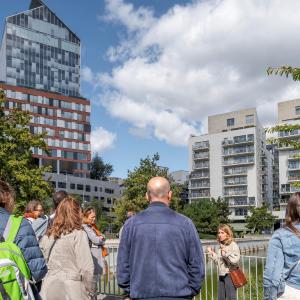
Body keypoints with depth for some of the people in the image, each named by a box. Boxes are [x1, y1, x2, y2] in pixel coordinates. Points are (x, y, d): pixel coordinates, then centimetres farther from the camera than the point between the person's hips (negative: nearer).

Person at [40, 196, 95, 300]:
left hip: (49, 288, 5)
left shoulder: (47, 236, 8)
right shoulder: (78, 234, -9)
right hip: (72, 289, -5)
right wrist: (90, 291, -2)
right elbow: (86, 268, -12)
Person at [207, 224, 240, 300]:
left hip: (230, 275, -8)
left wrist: (226, 253, -24)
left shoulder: (233, 245, -9)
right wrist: (211, 253, 12)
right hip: (221, 275, 8)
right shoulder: (221, 246, 12)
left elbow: (235, 260, -18)